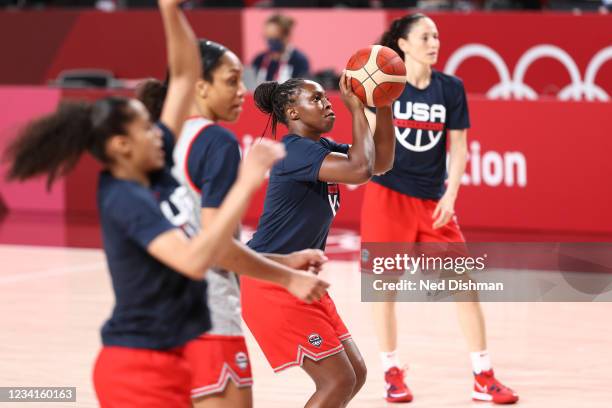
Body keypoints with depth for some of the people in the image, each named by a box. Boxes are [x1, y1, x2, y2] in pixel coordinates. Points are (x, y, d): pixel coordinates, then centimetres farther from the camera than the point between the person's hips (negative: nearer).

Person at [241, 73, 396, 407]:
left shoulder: (320, 148, 11)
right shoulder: (296, 151, -19)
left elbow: (381, 162, 11)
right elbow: (360, 170, -31)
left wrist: (384, 104, 0)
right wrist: (356, 108, -21)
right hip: (272, 285, -10)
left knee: (355, 373, 11)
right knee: (338, 381, -10)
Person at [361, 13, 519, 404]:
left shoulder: (451, 88, -2)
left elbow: (459, 149, 0)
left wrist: (450, 195, -9)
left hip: (433, 200, 2)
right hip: (387, 195, -2)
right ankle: (393, 373, 17)